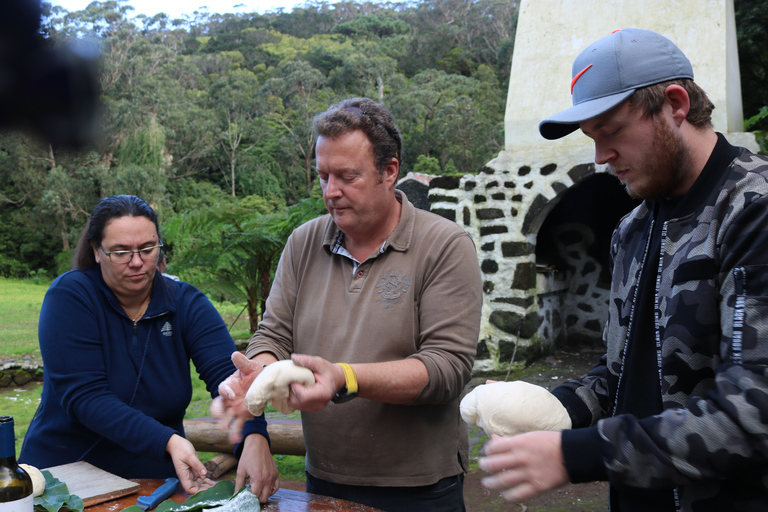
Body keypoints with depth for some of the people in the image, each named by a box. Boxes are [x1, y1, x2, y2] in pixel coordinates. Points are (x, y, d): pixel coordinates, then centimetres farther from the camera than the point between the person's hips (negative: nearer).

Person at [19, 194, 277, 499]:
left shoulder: (185, 303, -1)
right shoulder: (69, 297, -9)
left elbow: (228, 374, -14)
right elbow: (85, 396, -17)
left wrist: (254, 438, -33)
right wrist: (168, 441, -29)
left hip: (160, 475, 3)